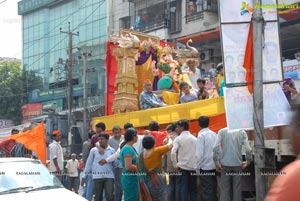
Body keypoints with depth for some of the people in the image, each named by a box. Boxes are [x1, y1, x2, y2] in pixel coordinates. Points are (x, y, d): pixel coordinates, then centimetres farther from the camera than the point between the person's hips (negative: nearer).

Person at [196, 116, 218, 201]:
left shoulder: (201, 135, -11)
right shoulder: (214, 134, 6)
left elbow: (199, 153, -14)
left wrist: (198, 166, -6)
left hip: (205, 167, -6)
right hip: (214, 166, 6)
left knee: (207, 191, -2)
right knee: (213, 189, 13)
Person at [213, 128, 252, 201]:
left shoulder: (222, 132, 1)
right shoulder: (242, 132, 1)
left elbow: (216, 147, -9)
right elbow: (248, 149, -7)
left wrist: (216, 162, -1)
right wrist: (248, 161, 8)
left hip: (225, 164, 0)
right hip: (238, 164, 0)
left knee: (225, 189, 4)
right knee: (237, 189, 5)